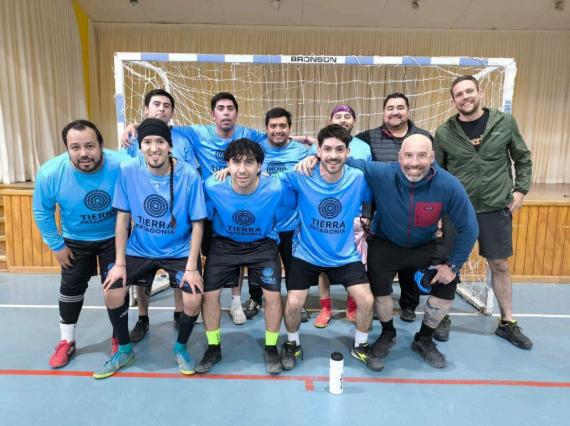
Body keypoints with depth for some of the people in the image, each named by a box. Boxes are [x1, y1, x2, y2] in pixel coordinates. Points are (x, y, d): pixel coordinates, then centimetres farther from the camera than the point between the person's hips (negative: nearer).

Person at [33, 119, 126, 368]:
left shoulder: (121, 166, -31)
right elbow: (42, 212, -7)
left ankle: (119, 338, 28)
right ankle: (66, 342, 32)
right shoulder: (50, 173, -25)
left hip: (114, 238, -1)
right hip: (75, 240, 2)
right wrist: (56, 245, -4)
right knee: (71, 288, 12)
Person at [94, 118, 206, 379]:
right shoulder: (127, 172, -12)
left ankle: (180, 348, 15)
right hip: (139, 249, 3)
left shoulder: (189, 176, -19)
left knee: (193, 299, -18)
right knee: (112, 292, -9)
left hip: (179, 251, -2)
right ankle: (125, 350, 20)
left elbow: (197, 223, -13)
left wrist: (191, 267, -16)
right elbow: (123, 217, -4)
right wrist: (120, 263, -6)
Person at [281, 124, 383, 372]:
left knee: (367, 300, -6)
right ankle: (292, 345, 26)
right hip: (306, 254, -1)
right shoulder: (301, 177, -18)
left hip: (345, 255, 1)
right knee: (293, 304, -8)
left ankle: (360, 347, 26)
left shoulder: (359, 180, -14)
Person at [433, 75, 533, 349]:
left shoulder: (505, 122, 0)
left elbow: (523, 159, 9)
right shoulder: (444, 132, -3)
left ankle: (507, 323, 30)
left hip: (496, 209, 1)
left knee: (500, 266, 12)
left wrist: (520, 190, 0)